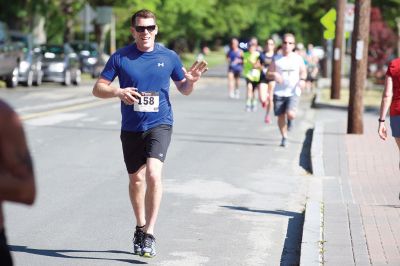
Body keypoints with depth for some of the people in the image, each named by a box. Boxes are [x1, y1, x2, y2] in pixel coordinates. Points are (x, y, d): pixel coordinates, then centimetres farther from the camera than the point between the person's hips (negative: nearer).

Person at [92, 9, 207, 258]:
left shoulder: (169, 57, 0)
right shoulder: (120, 57, -1)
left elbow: (183, 89, 13)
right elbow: (98, 89, 1)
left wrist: (191, 81, -11)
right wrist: (118, 92, -20)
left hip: (159, 124, -2)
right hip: (131, 128, 2)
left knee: (153, 174, -21)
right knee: (136, 179, 12)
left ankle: (149, 233, -16)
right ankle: (140, 228, 34)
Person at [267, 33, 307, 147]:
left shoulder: (298, 59, 3)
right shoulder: (276, 59, 3)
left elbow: (303, 72, 16)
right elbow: (268, 74, 5)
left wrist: (302, 79, -5)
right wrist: (274, 75, -17)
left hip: (293, 92, -1)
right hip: (279, 92, 1)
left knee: (290, 114, -19)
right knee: (281, 116, 3)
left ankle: (290, 119, 19)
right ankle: (284, 137, 23)